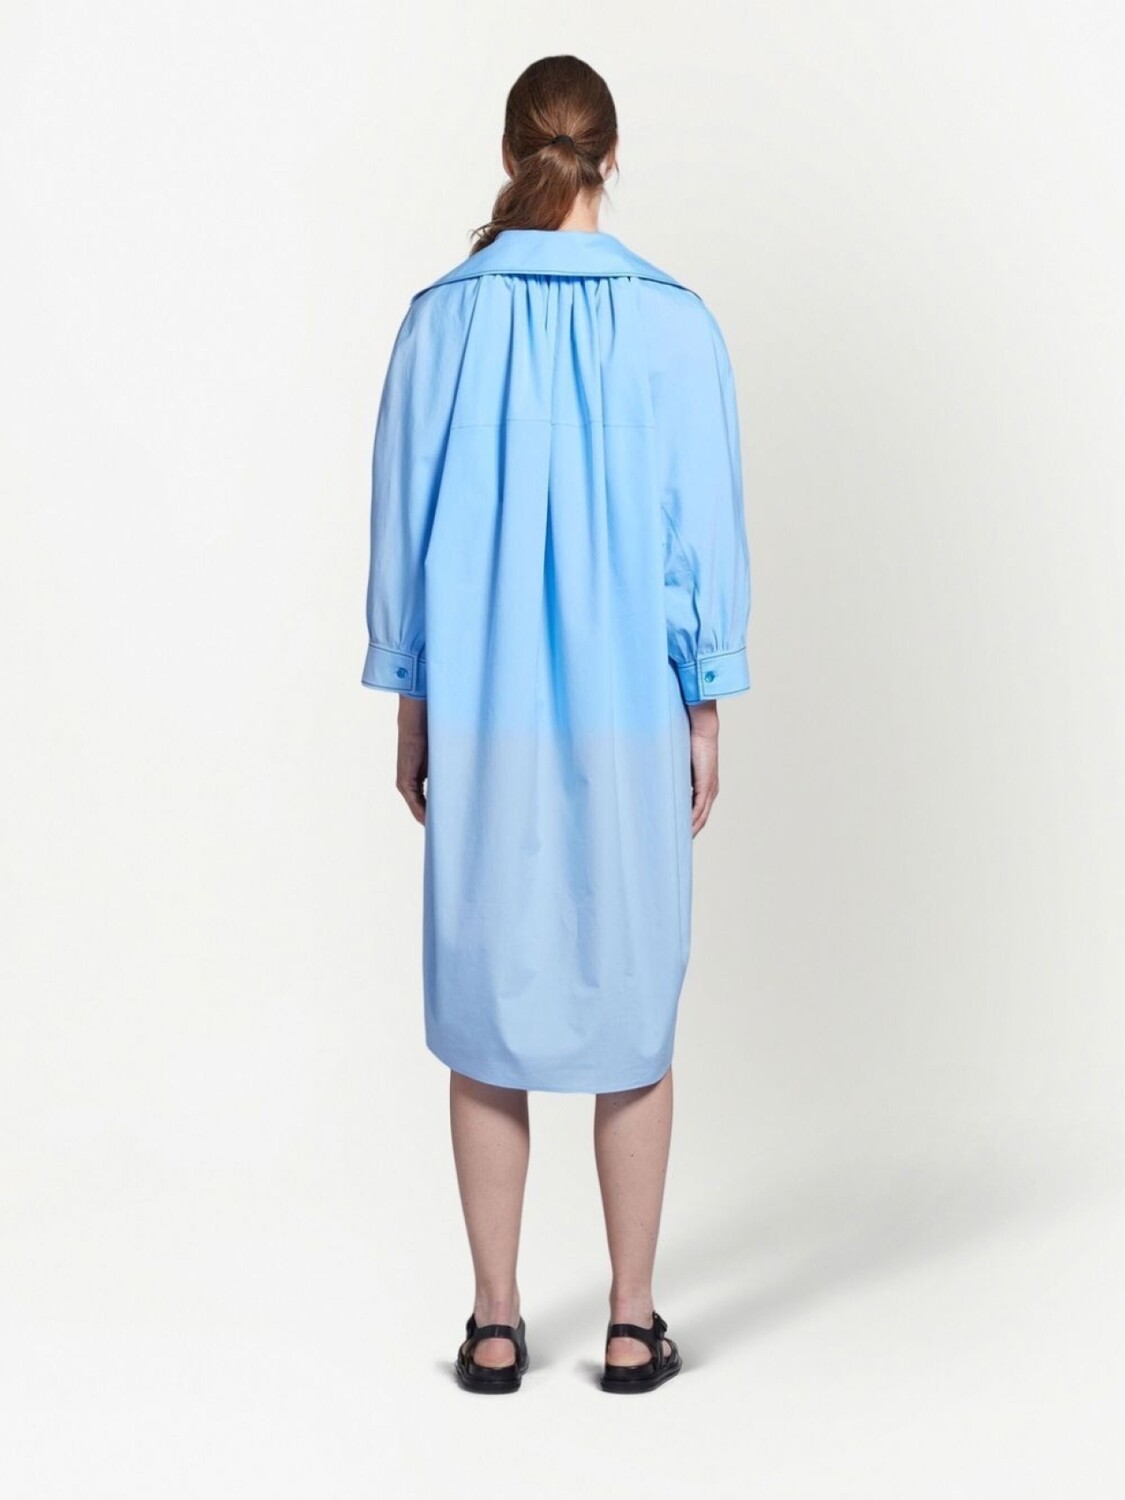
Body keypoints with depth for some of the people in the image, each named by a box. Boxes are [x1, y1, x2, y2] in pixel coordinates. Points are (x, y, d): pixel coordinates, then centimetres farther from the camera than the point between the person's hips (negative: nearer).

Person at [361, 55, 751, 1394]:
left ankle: (496, 1326, 16)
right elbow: (706, 530, -5)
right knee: (630, 1004, 9)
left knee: (487, 1002, 9)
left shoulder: (441, 319, -2)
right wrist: (706, 717, 4)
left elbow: (402, 525, 0)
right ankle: (632, 1325, 16)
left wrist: (411, 712, 9)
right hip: (629, 716, -1)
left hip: (480, 716, 1)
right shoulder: (673, 322, -6)